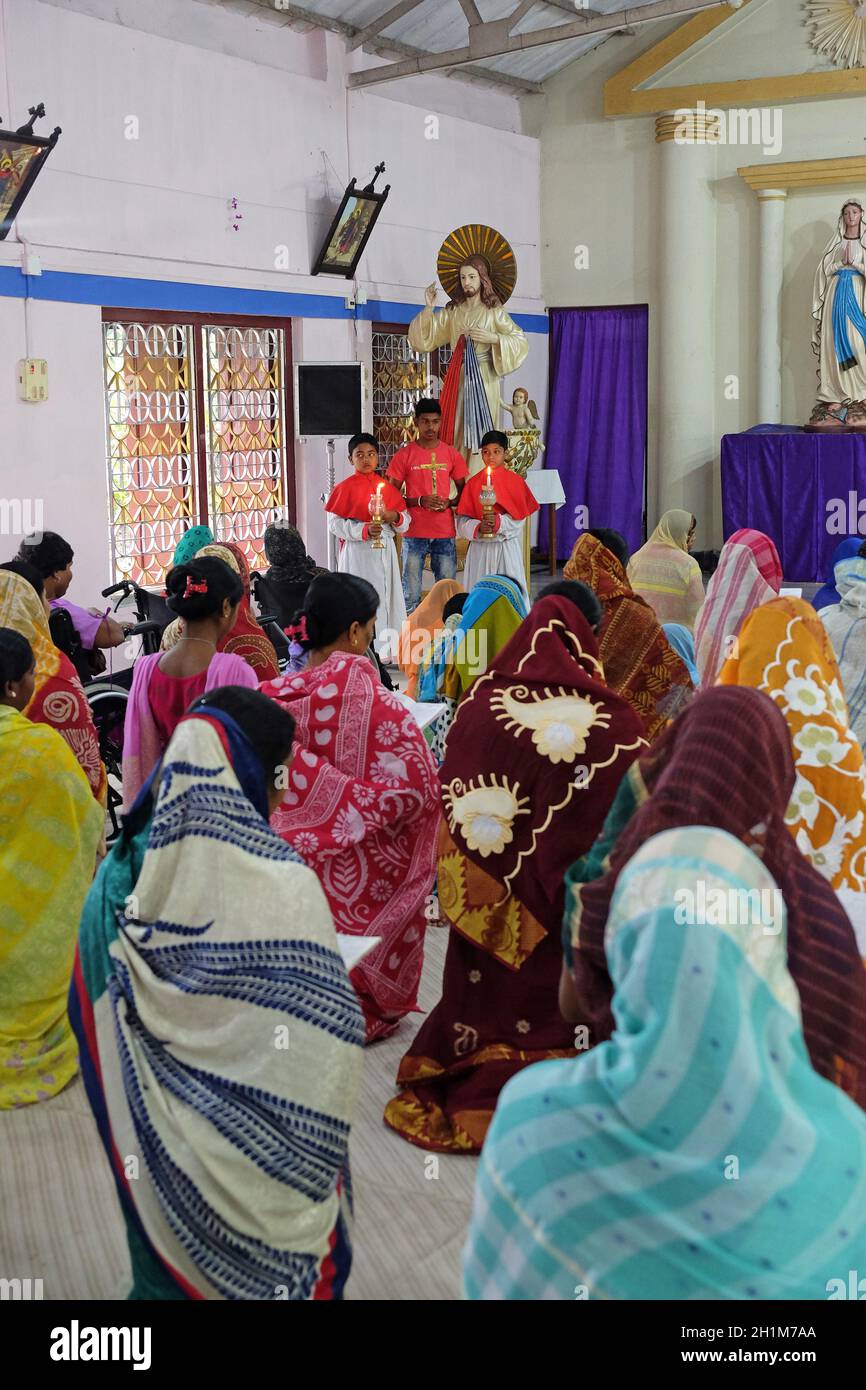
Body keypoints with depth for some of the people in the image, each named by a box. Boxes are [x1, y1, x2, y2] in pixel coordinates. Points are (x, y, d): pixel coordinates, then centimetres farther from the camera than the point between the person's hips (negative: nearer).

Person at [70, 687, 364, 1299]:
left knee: (171, 1253, 24)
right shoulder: (278, 884, -23)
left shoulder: (124, 870, -7)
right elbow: (326, 1034, -24)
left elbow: (92, 1013, 3)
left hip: (152, 1142, 5)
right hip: (243, 1135, -5)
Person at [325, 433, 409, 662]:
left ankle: (387, 651, 12)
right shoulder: (344, 488, -1)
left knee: (387, 596, 4)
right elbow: (334, 523, -8)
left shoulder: (387, 486, 11)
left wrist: (395, 517, -10)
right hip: (357, 551, -4)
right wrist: (364, 531, -19)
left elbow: (405, 521, 13)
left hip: (384, 550, 4)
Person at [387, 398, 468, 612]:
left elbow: (463, 492, 16)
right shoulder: (404, 455, 1)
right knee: (411, 595, -1)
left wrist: (449, 503, -6)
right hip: (414, 533, -2)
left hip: (445, 533, 2)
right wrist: (419, 501, -14)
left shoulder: (451, 454, 7)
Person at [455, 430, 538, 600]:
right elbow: (462, 522, -1)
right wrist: (478, 527, -20)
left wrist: (499, 522, -22)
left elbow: (518, 517, -5)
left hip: (507, 548, -1)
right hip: (480, 549, 1)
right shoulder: (473, 483, 5)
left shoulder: (515, 481, 2)